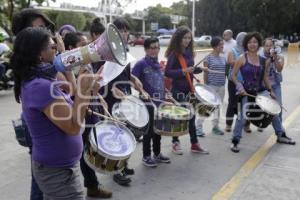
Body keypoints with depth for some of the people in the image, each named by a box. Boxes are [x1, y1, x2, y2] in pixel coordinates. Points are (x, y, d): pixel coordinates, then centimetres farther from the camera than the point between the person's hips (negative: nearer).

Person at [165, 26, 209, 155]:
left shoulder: (189, 52, 9)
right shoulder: (174, 54, -13)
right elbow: (167, 72, -19)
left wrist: (200, 69, 2)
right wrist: (183, 71, -28)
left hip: (189, 89, 7)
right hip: (178, 90, -7)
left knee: (191, 116, 11)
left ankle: (194, 144, 21)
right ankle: (175, 143, 21)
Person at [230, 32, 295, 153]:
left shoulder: (263, 60, 4)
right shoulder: (242, 58, -9)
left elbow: (265, 77, 14)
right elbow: (233, 75, -9)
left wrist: (270, 91, 11)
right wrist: (240, 87, -19)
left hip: (261, 91, 5)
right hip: (246, 92, -5)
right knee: (242, 116, -11)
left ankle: (281, 135, 32)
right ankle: (235, 141, 4)